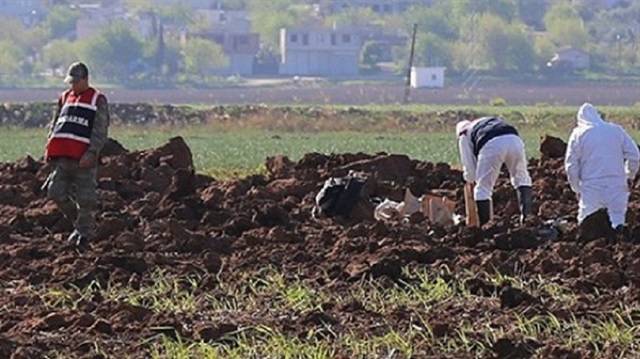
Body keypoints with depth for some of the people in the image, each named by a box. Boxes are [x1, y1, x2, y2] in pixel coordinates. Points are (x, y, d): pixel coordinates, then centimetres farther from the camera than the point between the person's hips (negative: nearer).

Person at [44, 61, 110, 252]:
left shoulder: (98, 100, 3)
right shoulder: (64, 98, 19)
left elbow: (100, 131, -4)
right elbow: (55, 124, 24)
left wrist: (91, 154, -16)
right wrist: (49, 148, 11)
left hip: (83, 158, -5)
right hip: (62, 157, 5)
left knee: (85, 198, -3)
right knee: (56, 193, 1)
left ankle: (85, 234, 12)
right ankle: (79, 223, 20)